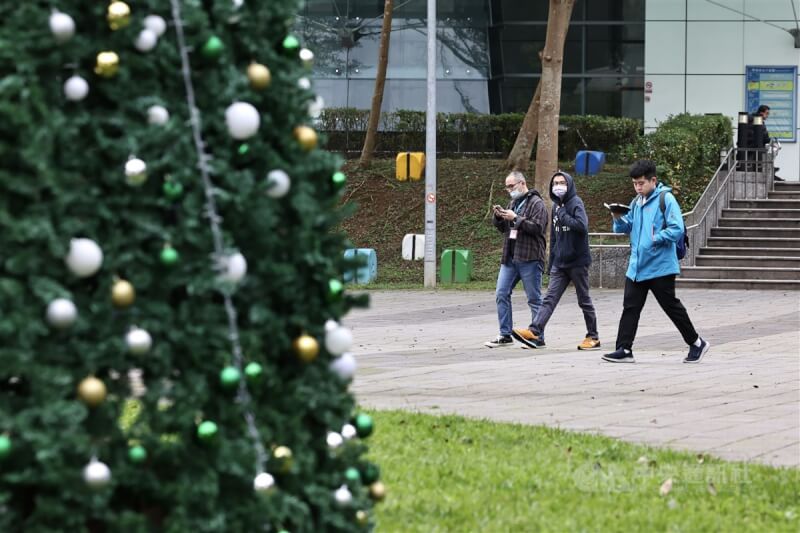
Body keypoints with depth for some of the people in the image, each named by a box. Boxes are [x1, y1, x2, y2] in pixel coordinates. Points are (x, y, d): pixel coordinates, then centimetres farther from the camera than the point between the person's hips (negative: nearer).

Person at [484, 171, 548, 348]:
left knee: (534, 298, -1)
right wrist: (498, 217, 4)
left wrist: (516, 218, -18)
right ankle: (505, 335, 10)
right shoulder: (513, 203, 19)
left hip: (529, 258, -8)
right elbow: (503, 228, 24)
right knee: (502, 294, 4)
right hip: (510, 258, 8)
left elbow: (537, 227, -18)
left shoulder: (536, 203, -6)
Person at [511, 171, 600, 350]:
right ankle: (535, 332, -14)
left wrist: (563, 216, -18)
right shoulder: (556, 206, 13)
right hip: (560, 263, 7)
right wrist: (551, 263, 18)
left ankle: (593, 337, 14)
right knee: (550, 298, -4)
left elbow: (581, 225, -28)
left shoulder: (575, 203, -10)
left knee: (584, 300, 4)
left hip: (577, 261, -7)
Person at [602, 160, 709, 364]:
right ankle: (624, 349, 2)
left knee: (671, 307, 2)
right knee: (630, 307, 1)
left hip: (660, 267, -7)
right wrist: (618, 219, -1)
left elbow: (677, 230, -17)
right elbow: (627, 227, 19)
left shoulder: (666, 199, -10)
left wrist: (654, 239, -21)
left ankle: (697, 343, 16)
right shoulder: (637, 202, 12)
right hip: (637, 266, 7)